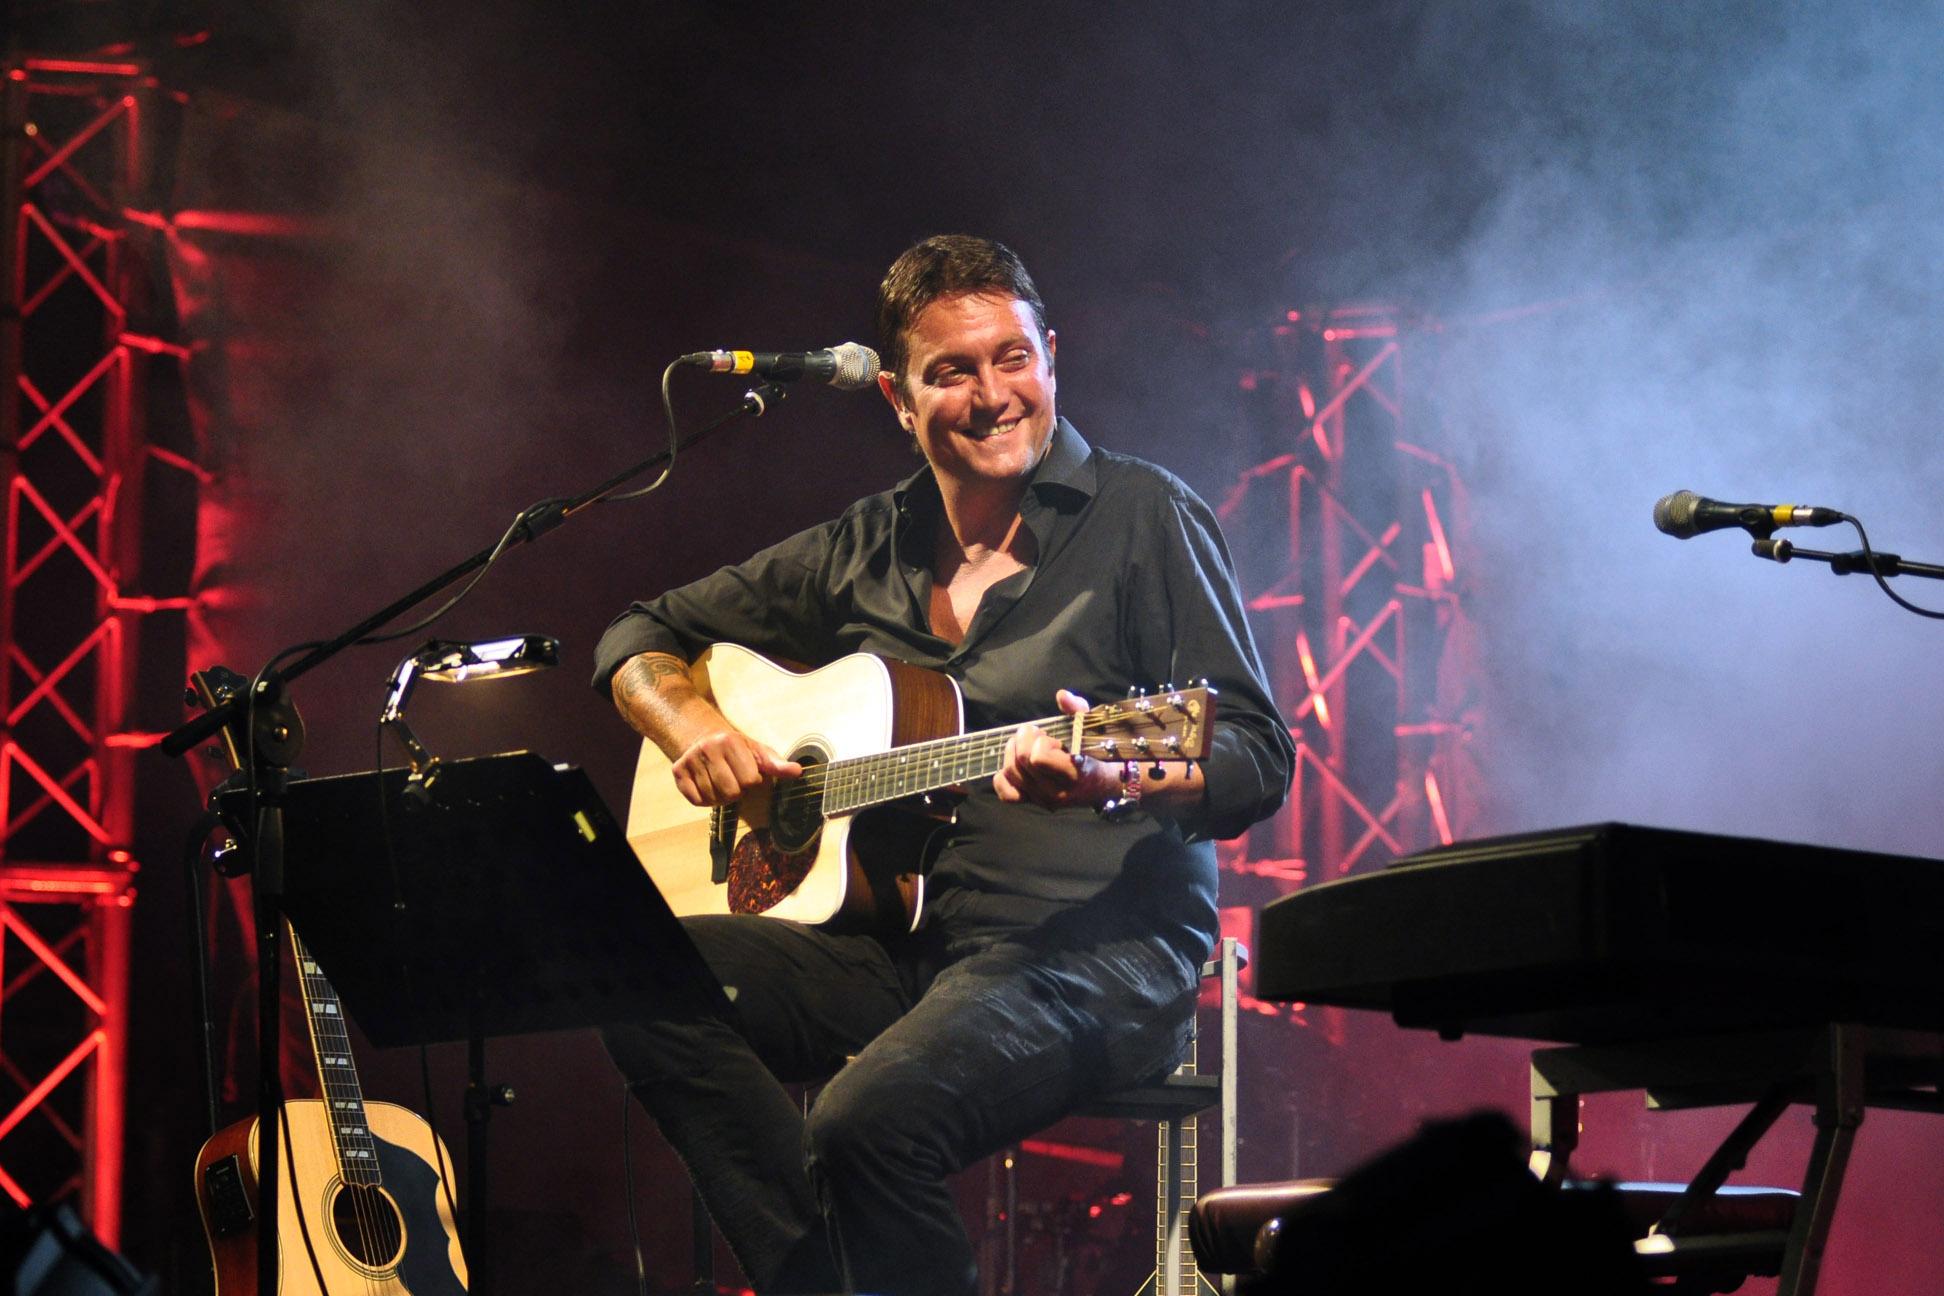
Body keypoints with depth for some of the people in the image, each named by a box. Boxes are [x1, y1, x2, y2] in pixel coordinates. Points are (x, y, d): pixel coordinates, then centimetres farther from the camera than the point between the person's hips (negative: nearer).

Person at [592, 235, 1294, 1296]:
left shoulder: (1141, 518, 0)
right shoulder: (866, 551, 15)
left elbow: (1257, 759, -8)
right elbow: (641, 637, 24)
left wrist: (1117, 777, -30)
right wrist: (691, 727, 1)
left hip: (1100, 955, -6)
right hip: (898, 950, 6)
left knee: (870, 1120, -34)